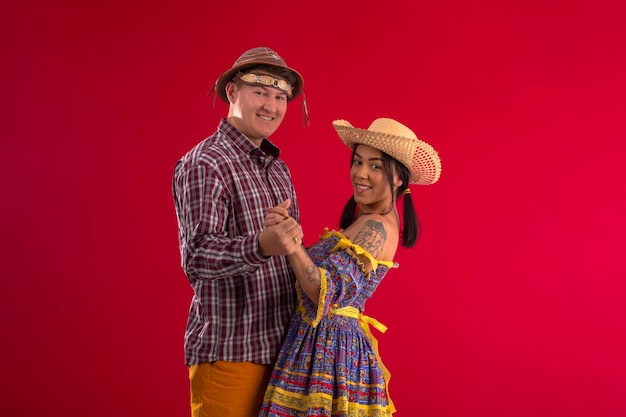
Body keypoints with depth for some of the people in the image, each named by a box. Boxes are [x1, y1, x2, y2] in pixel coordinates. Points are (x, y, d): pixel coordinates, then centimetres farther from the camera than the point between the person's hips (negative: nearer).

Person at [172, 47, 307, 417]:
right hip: (229, 353, -7)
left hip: (280, 346, 7)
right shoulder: (204, 164, -11)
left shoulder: (278, 168, 15)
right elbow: (197, 257, -24)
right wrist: (261, 246, -39)